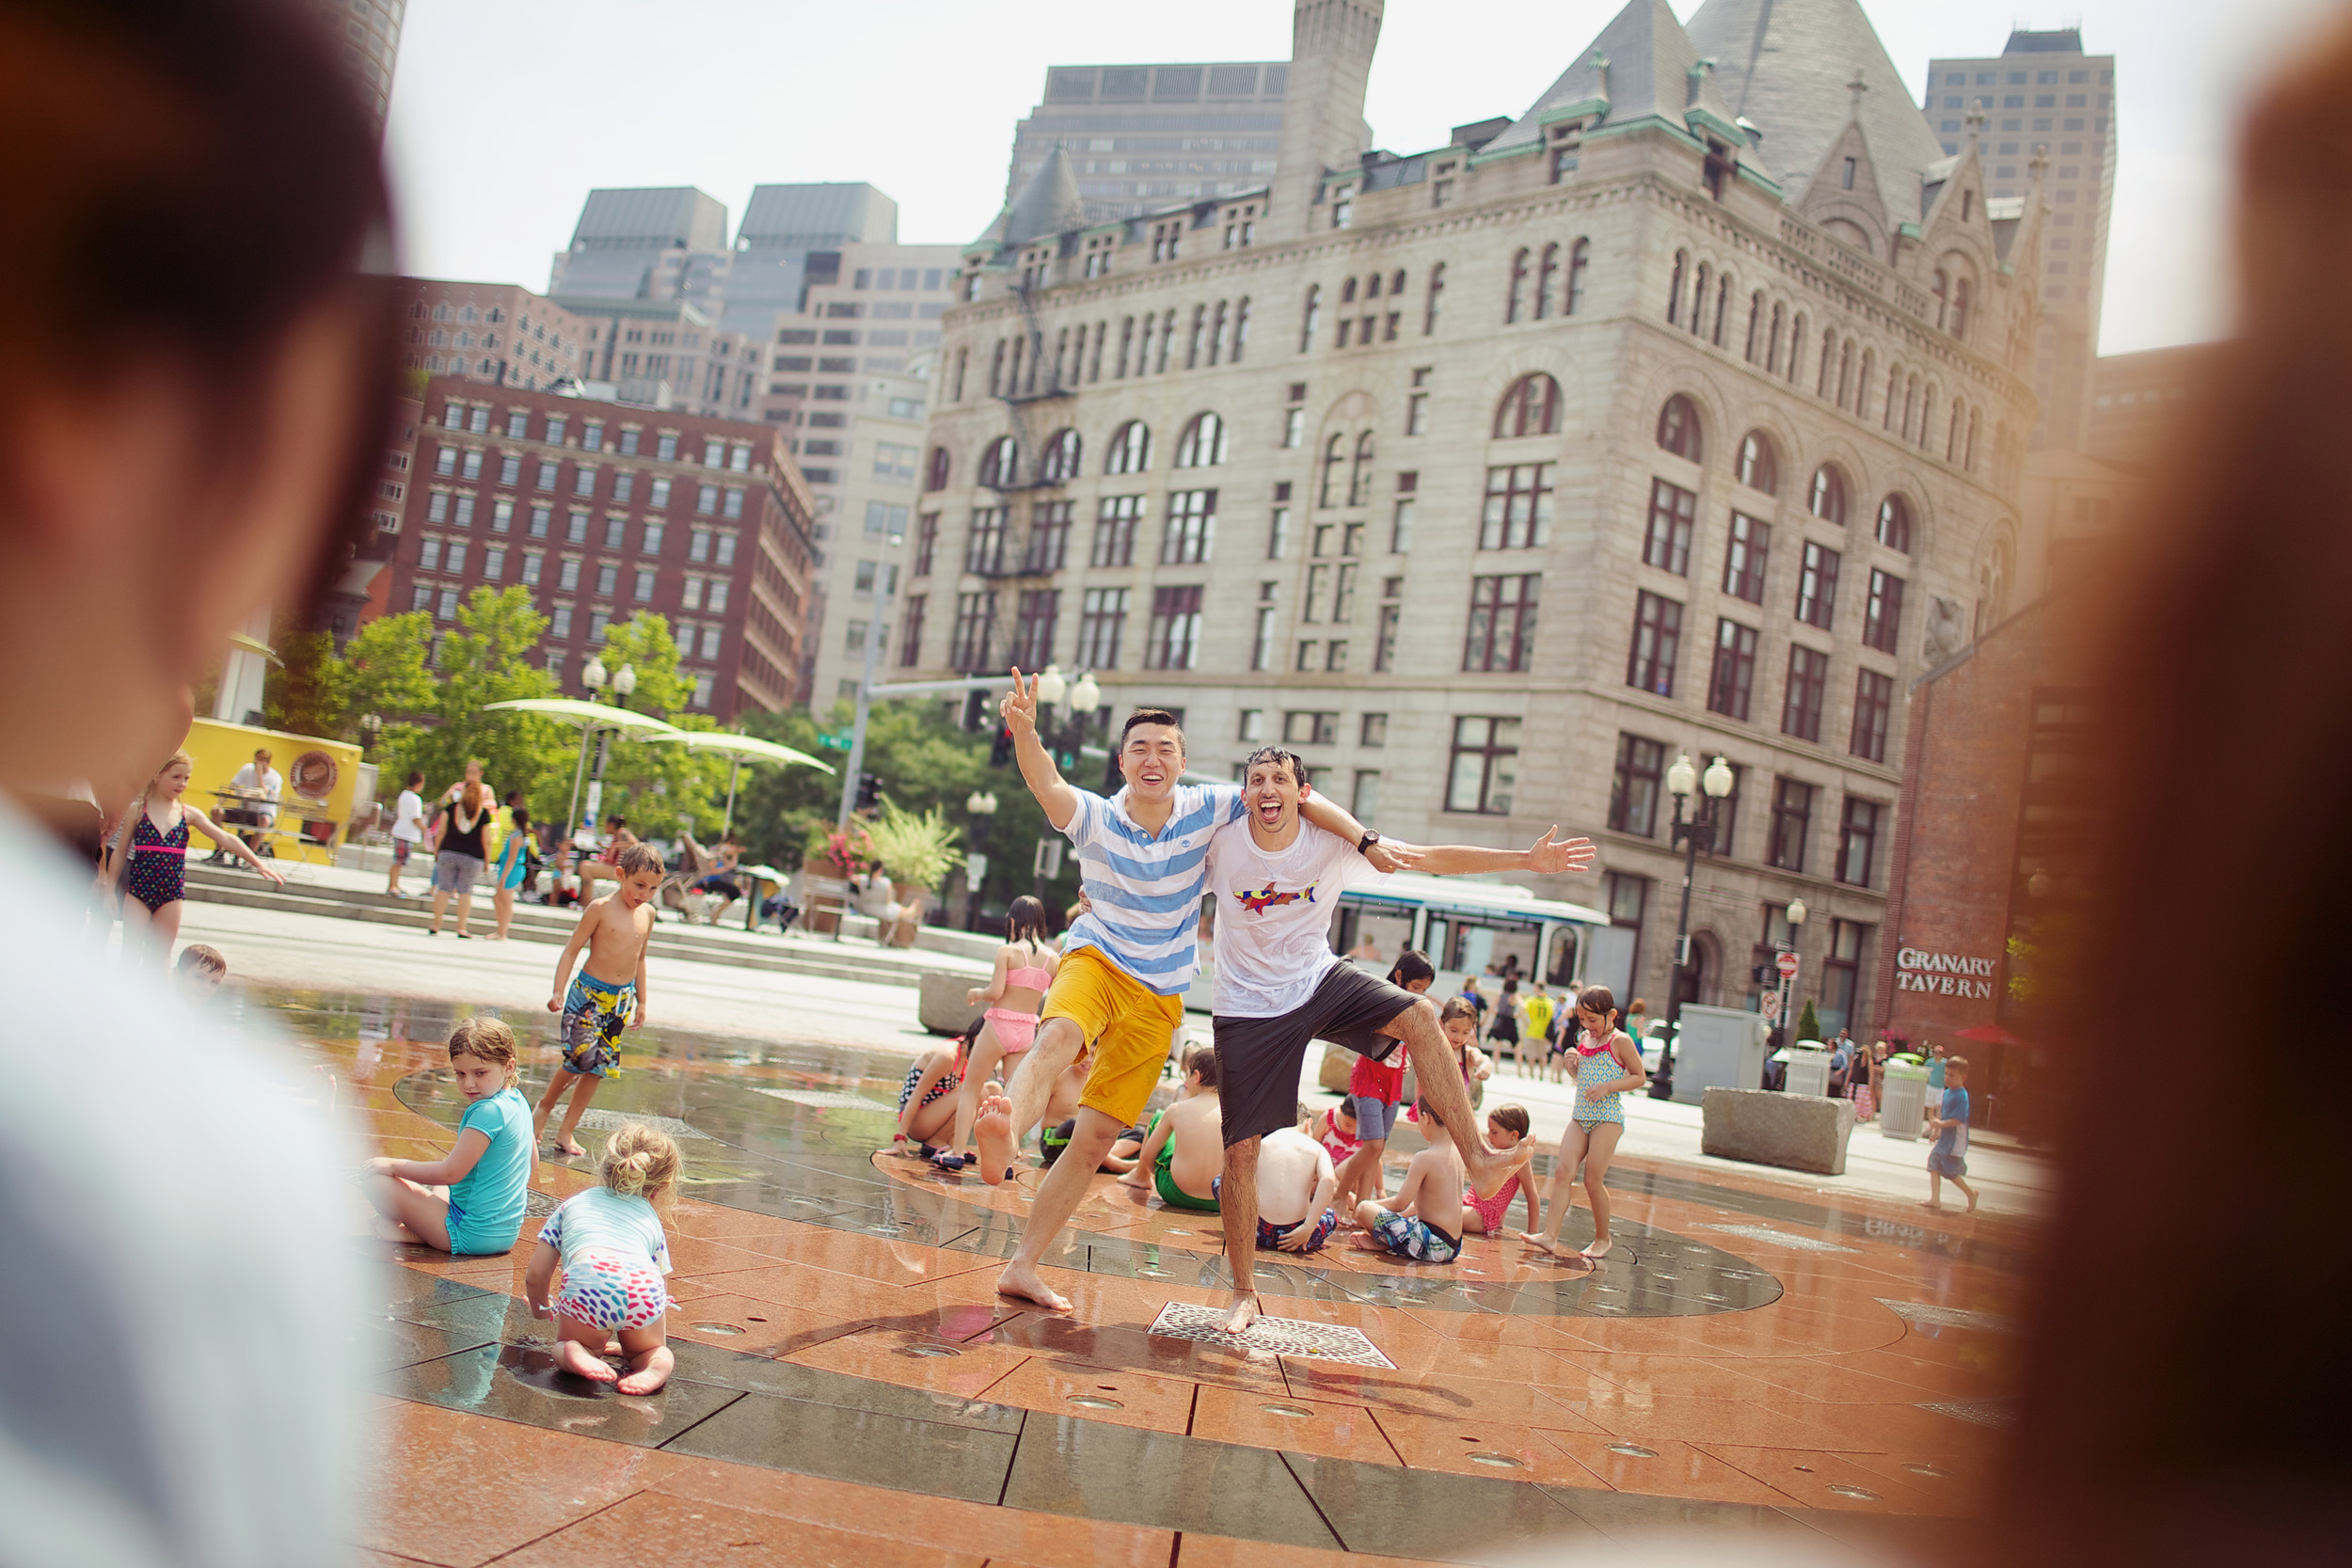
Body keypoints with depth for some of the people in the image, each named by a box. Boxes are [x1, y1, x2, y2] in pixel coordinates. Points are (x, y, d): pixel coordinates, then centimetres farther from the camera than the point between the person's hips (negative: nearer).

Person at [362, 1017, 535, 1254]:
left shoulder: (488, 1112, -22)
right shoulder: (518, 1101, 6)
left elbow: (449, 1173, -21)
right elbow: (532, 1160, 20)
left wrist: (394, 1165, -10)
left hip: (470, 1233, -9)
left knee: (377, 1178, -10)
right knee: (440, 1189, 37)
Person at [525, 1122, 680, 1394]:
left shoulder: (572, 1203, 34)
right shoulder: (651, 1219, 35)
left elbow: (535, 1276, 29)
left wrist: (541, 1309, 51)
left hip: (586, 1283, -1)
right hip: (644, 1288, 1)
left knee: (566, 1345, 28)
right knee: (649, 1348, 29)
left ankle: (577, 1355, -7)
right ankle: (657, 1364, -6)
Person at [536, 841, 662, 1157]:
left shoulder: (647, 914, 5)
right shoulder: (601, 908, -12)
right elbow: (572, 950, -9)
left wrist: (641, 1001, 18)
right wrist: (558, 991, -15)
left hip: (621, 997, 5)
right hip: (588, 992, -5)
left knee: (599, 1066, 6)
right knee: (581, 1057, -16)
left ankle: (567, 1131, 16)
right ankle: (545, 1105, 13)